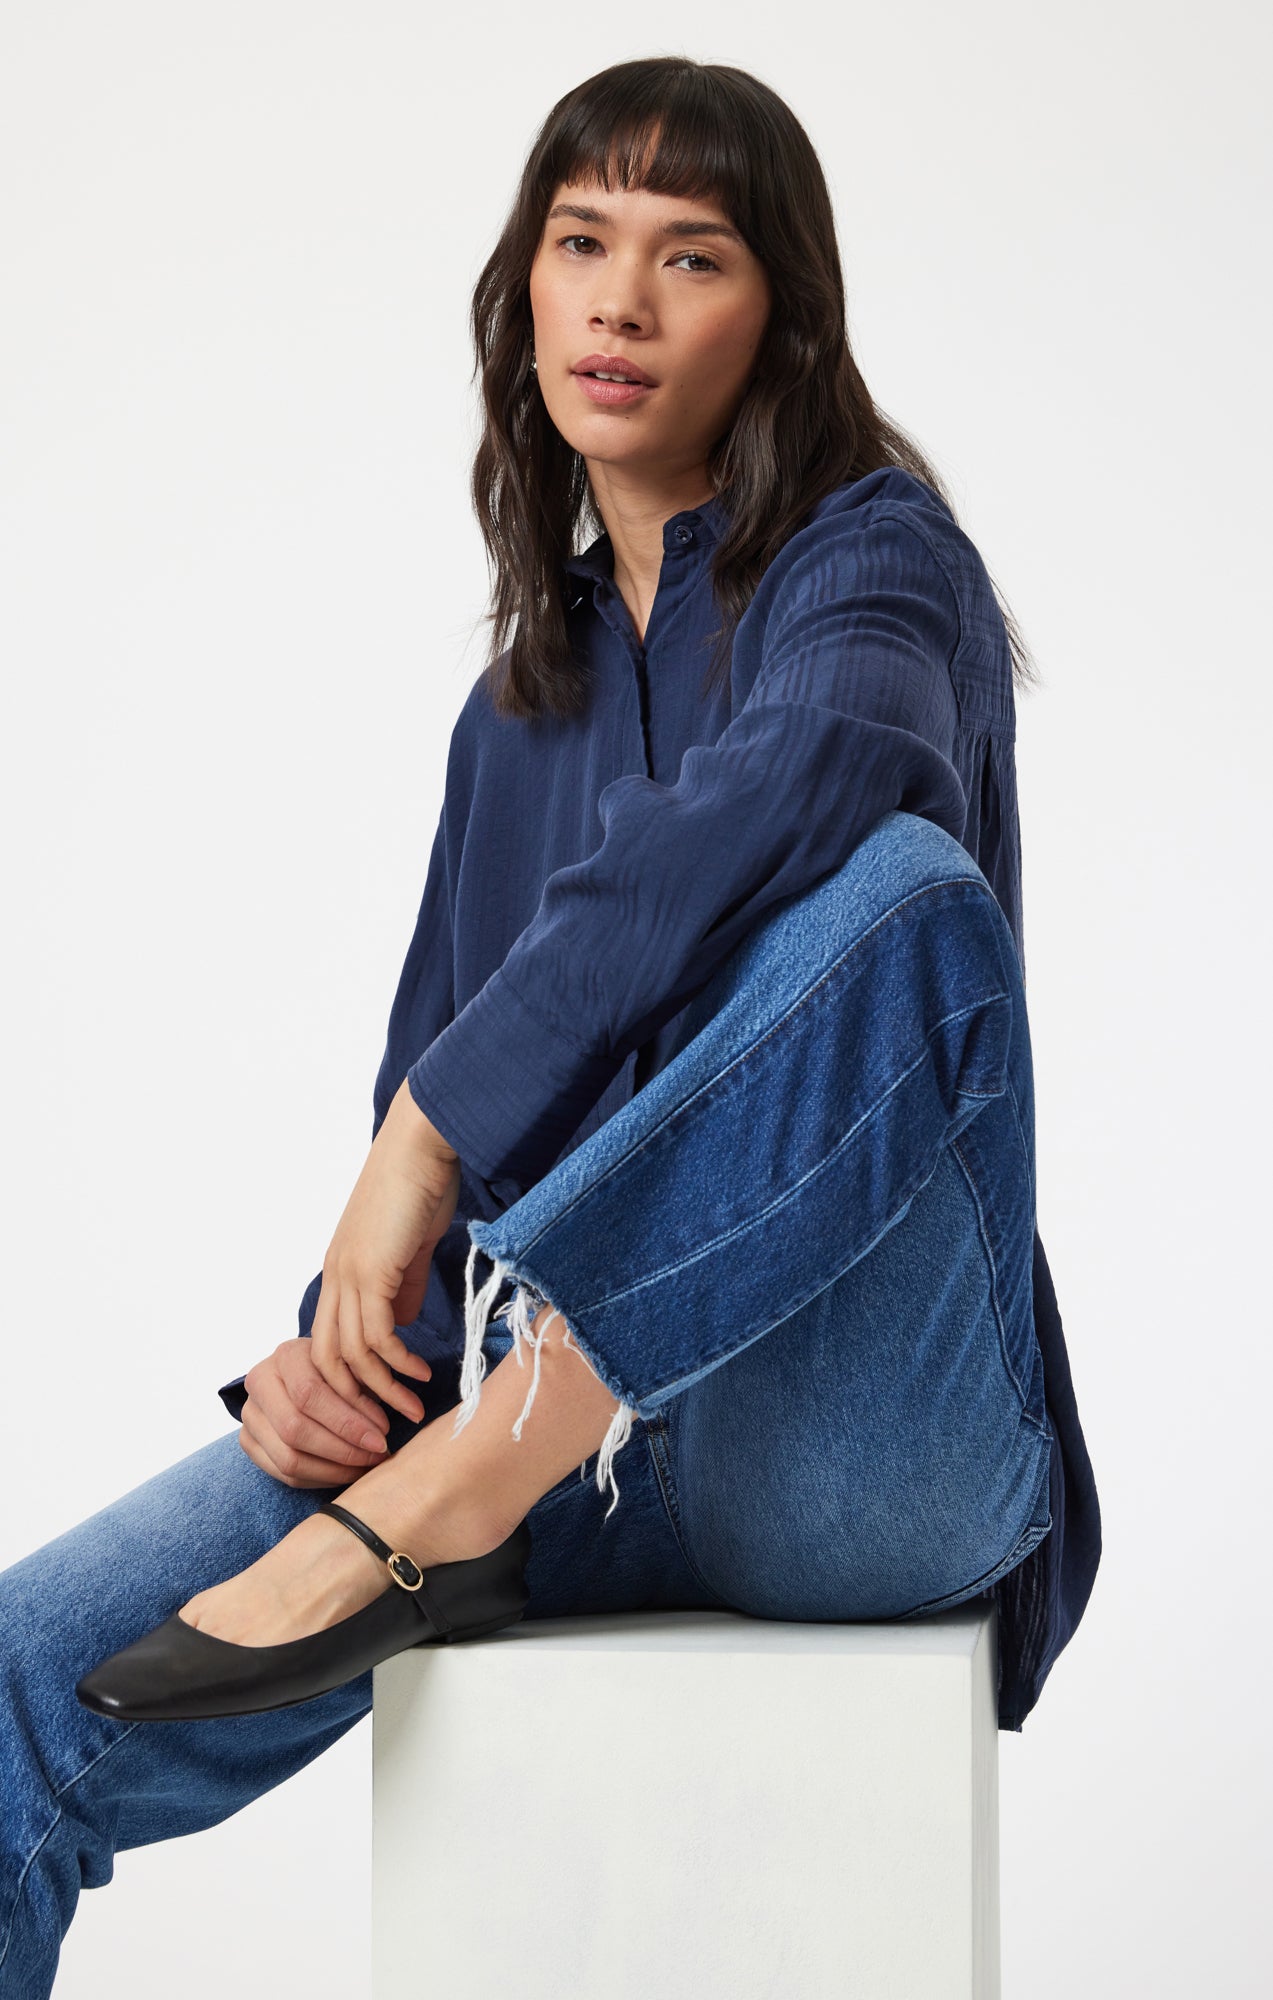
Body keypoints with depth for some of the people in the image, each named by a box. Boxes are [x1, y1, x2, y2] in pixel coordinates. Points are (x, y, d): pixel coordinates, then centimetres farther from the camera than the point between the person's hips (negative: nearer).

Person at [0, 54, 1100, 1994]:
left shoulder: (876, 558, -1)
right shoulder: (525, 697, 19)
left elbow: (796, 780, -26)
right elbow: (434, 1055, 16)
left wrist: (433, 1139, -28)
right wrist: (341, 1335, -5)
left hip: (861, 1443, -5)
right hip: (564, 1423, 5)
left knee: (896, 890, -35)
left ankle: (434, 1512, -30)